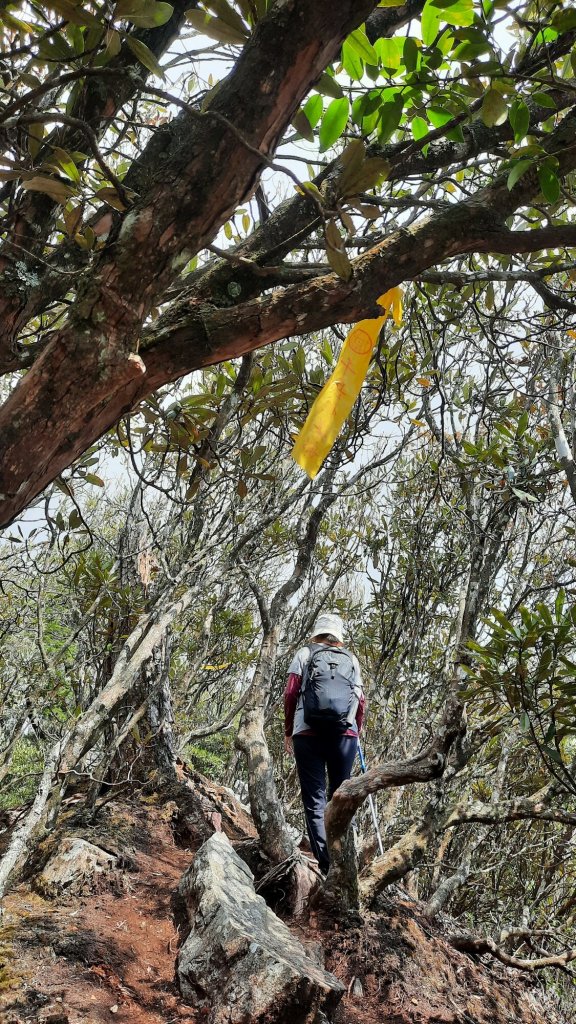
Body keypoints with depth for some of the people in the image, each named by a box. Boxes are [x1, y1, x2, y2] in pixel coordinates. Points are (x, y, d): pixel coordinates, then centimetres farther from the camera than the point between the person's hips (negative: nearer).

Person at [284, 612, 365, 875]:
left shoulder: (304, 653, 9)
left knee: (314, 800, 1)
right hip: (345, 734, 2)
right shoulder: (351, 659, 15)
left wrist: (288, 732, 8)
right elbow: (361, 700, 10)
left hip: (308, 733, -2)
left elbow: (291, 693, 1)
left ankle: (326, 863, -6)